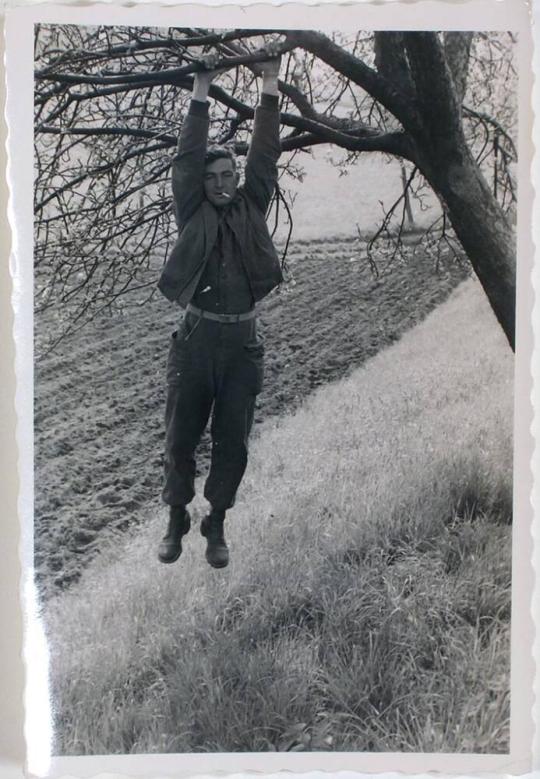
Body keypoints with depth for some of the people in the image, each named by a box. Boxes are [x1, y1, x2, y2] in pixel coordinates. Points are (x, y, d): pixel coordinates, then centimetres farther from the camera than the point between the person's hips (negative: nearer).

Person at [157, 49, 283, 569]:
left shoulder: (252, 207, 9)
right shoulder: (192, 211, 5)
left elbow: (264, 153, 5)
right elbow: (188, 156, -1)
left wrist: (269, 86, 3)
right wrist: (202, 90, 0)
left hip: (243, 340, 1)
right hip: (197, 336, -1)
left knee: (232, 442, 5)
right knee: (180, 437, 6)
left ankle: (216, 526, 19)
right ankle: (176, 521, 23)